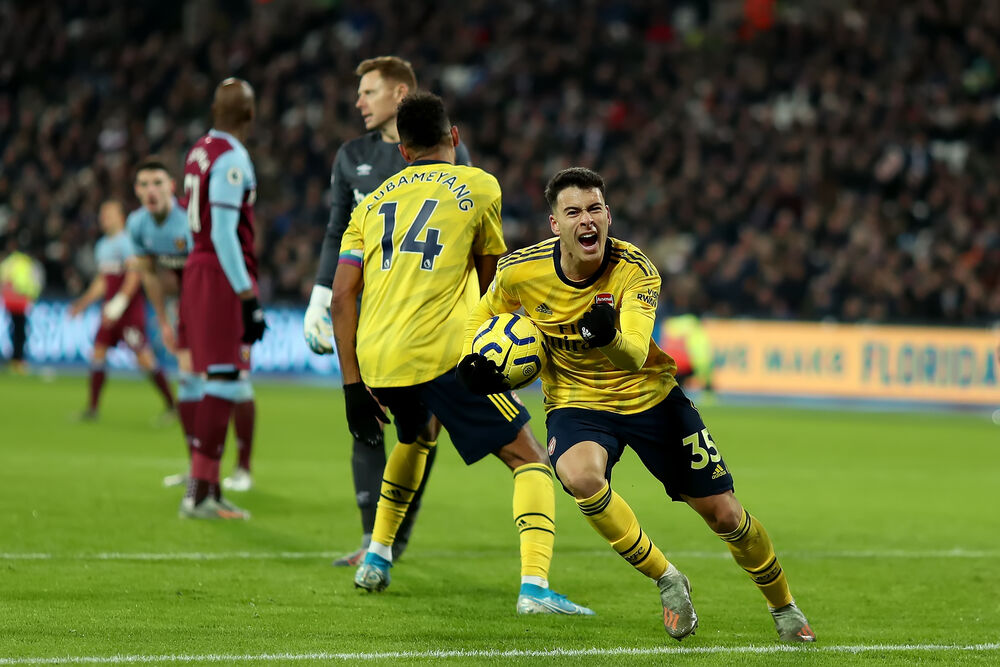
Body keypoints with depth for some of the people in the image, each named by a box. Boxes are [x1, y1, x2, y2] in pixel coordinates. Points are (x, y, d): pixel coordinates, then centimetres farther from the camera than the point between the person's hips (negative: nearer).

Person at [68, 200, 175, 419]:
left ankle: (172, 405, -2)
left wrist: (118, 304, -21)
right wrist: (84, 302, 17)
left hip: (130, 309, -9)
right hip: (110, 309, 9)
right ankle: (92, 408, 9)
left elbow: (133, 276, -18)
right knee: (98, 353, 4)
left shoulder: (127, 242, -12)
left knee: (144, 357, -10)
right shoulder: (102, 246, 16)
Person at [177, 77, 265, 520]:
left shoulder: (200, 152, 13)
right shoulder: (231, 161, -14)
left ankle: (211, 489, 16)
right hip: (224, 277, -9)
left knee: (219, 382, 13)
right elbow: (224, 234, -19)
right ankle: (198, 492, -9)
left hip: (198, 269, 9)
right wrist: (248, 298, -18)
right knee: (224, 383, -8)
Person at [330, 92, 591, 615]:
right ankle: (534, 586, -20)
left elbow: (341, 296, 12)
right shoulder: (478, 186, 10)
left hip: (375, 358, 5)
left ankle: (376, 557, 37)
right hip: (439, 353, -5)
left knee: (417, 436, 37)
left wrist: (353, 386, 12)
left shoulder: (373, 202, 20)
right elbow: (488, 281, 20)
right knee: (530, 459, 0)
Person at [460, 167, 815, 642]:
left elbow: (635, 357, -36)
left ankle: (783, 606, 30)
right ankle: (667, 580, -14)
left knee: (723, 513, 1)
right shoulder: (520, 272, -16)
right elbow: (484, 314, 8)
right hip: (575, 402, 0)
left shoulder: (635, 270, -22)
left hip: (649, 394, 0)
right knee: (581, 476, -35)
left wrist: (608, 336, -58)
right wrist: (472, 358, -12)